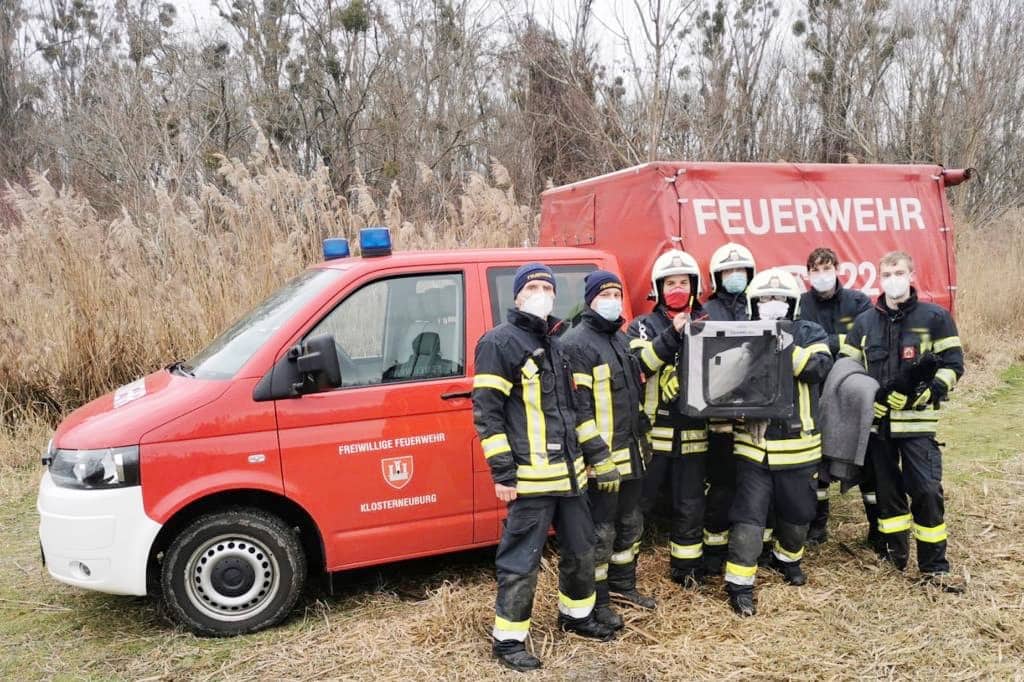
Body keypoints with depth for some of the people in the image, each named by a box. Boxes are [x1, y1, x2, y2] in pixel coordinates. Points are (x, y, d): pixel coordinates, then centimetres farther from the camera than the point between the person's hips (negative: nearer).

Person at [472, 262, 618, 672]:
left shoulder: (557, 344, 16)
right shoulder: (500, 342, -9)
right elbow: (486, 412, -13)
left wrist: (599, 456, 18)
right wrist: (502, 473, -16)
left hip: (569, 471, 8)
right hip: (530, 477, -8)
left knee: (581, 549, 19)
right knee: (521, 560, 0)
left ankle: (576, 615, 39)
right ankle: (508, 640, 14)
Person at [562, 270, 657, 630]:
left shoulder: (621, 338, 15)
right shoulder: (576, 343, -14)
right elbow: (578, 405, -20)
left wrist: (641, 435, 20)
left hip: (631, 452, 9)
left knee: (630, 523, 21)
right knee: (600, 531, 1)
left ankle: (622, 584, 38)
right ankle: (596, 601, 15)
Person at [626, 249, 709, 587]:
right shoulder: (643, 326, 2)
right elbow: (636, 365, -17)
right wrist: (671, 335, -23)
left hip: (693, 434, 3)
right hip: (652, 432, -3)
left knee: (690, 505, 12)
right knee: (636, 500, 4)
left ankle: (687, 566, 28)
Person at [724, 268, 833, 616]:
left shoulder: (809, 333, 1)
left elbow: (820, 367, -18)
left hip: (799, 445, 1)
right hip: (753, 445, -1)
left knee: (798, 512, 17)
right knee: (748, 516, -3)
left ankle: (787, 558, 45)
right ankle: (739, 583, 6)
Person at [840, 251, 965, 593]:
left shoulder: (935, 317, 0)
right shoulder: (864, 321, 8)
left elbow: (953, 364, -1)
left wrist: (923, 394, -15)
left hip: (917, 422, -3)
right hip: (876, 421, 3)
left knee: (927, 490, -7)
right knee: (886, 487, 12)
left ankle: (934, 567, 5)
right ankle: (895, 552, 28)